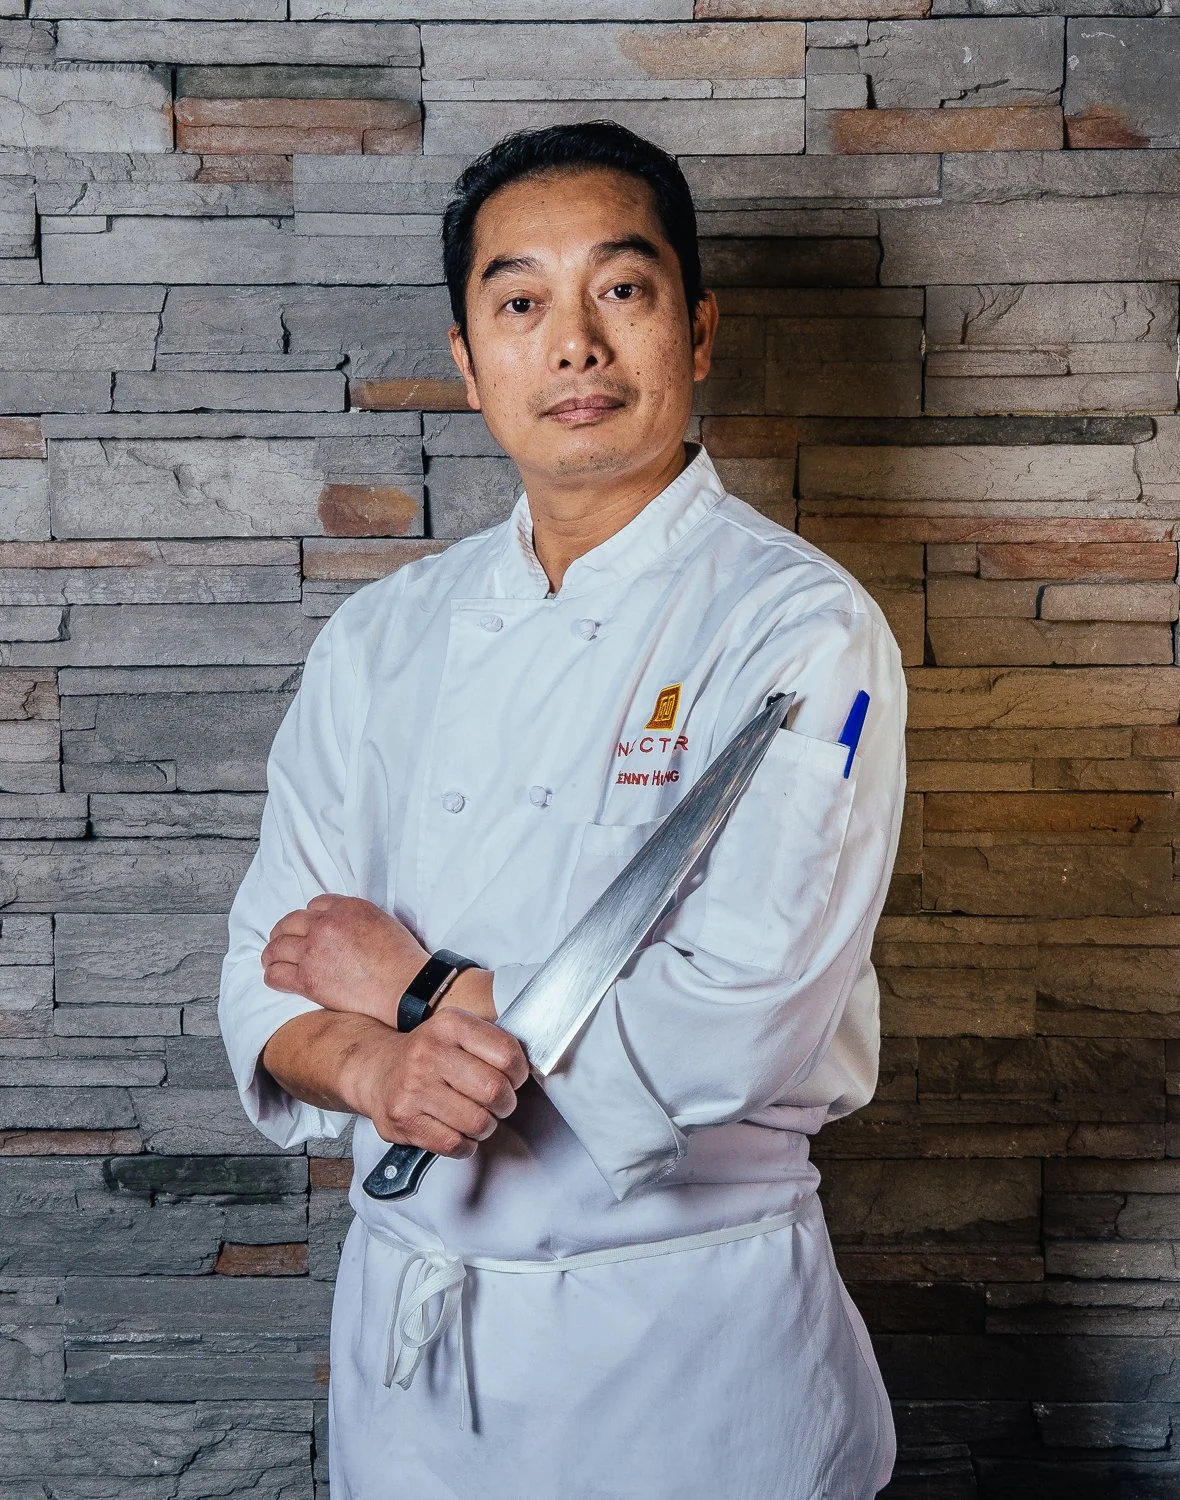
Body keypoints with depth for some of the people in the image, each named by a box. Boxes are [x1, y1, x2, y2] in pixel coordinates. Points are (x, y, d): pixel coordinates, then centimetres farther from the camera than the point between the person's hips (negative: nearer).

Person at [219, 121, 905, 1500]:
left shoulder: (801, 628, -14)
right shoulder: (381, 638, 2)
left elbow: (743, 1031, -22)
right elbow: (274, 969, 2)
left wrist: (419, 985, -12)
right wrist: (374, 1064, -19)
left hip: (695, 1337, -3)